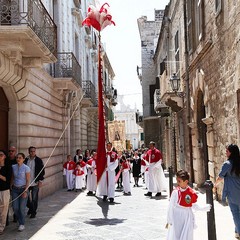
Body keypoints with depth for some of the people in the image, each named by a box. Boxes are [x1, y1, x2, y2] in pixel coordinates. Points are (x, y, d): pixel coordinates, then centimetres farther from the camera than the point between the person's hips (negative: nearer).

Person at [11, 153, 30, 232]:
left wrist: (25, 191, -13)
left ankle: (22, 224, 13)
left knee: (22, 208, -2)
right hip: (15, 189, 4)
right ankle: (20, 222, 21)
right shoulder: (13, 167, 3)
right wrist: (10, 187, 4)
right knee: (15, 208, 0)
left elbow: (28, 181, -8)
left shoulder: (26, 168, -9)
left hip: (23, 189, -4)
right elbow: (12, 178, 10)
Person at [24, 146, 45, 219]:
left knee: (34, 198, 2)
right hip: (27, 182, 2)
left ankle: (33, 212, 16)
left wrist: (40, 181, -6)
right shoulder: (25, 160, 3)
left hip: (35, 183, -2)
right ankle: (30, 208, 33)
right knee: (27, 197, 7)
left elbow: (42, 171, -1)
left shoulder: (39, 160, -3)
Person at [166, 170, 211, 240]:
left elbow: (195, 206, 8)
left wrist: (206, 207, 5)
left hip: (187, 219, 1)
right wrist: (169, 220, -1)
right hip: (176, 218, -1)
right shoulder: (175, 192, -11)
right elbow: (170, 207, -4)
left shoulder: (191, 193, -8)